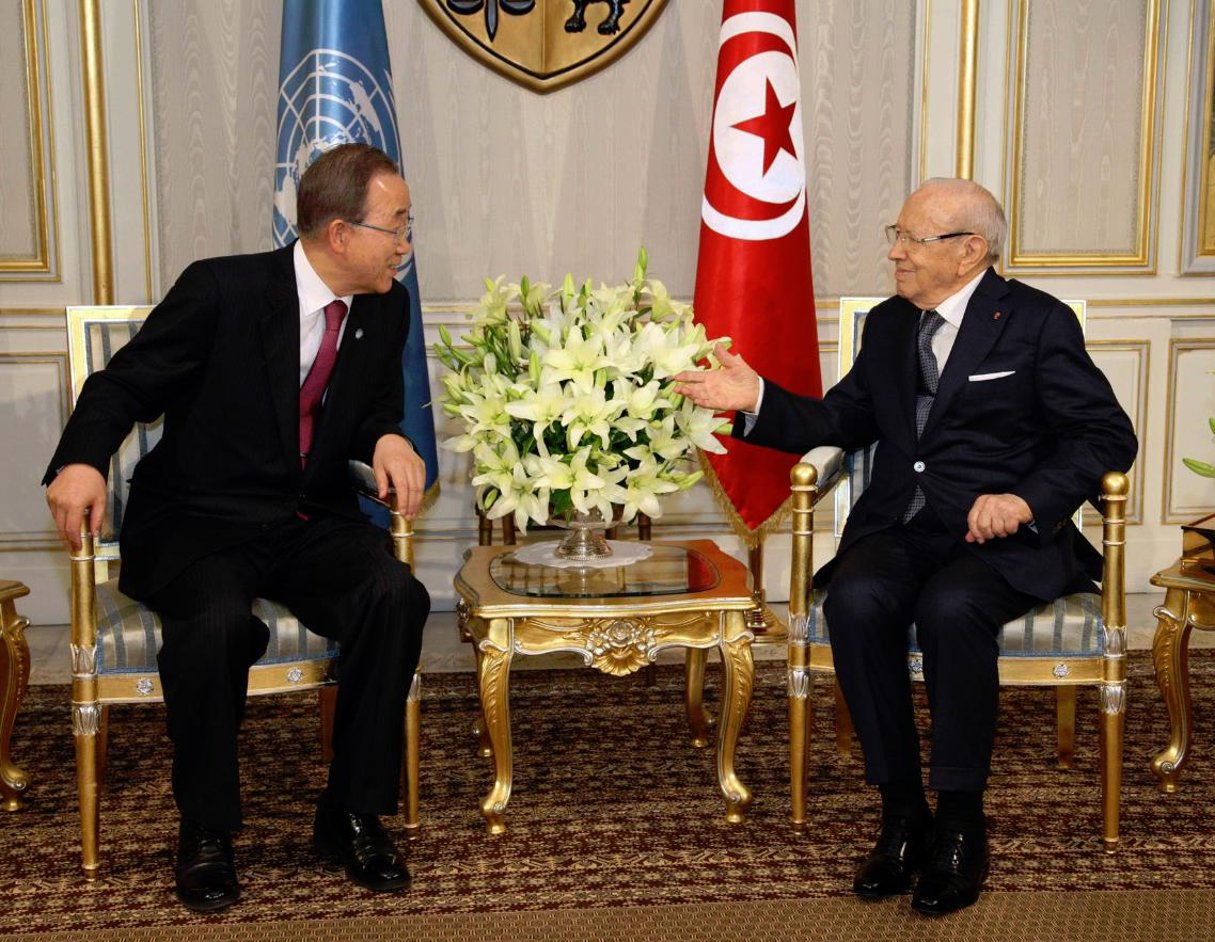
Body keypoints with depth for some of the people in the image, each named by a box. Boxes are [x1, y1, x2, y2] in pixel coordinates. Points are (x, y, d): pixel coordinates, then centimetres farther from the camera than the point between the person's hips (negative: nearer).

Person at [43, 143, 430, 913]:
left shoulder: (386, 309, 5)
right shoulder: (223, 289, -10)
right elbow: (125, 384, -5)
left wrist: (388, 441, -8)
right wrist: (82, 460, -26)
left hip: (315, 524, 4)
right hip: (199, 523, -4)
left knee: (397, 595, -27)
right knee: (216, 622, -35)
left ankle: (353, 814, -10)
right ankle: (206, 832, -11)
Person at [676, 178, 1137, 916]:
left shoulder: (1037, 322, 1)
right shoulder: (888, 324, 17)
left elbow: (1108, 437, -2)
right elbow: (842, 422, 20)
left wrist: (1029, 500, -17)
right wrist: (758, 400, 4)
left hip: (1000, 532, -4)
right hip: (900, 524, 4)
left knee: (951, 607, -36)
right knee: (856, 599, -29)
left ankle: (961, 823, -19)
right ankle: (902, 813, -16)